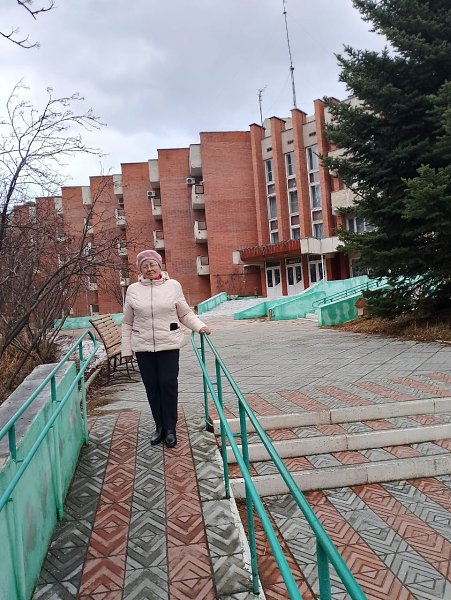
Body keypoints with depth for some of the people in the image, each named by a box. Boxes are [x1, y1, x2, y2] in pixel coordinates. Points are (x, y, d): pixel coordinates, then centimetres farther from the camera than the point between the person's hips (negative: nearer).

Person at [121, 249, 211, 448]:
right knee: (152, 386, 8)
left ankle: (170, 429, 13)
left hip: (169, 344, -2)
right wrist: (126, 348, 7)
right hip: (143, 347, 2)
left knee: (169, 384, -2)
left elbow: (185, 314, 6)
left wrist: (200, 326, -9)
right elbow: (127, 323, 9)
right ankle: (159, 427, 23)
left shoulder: (173, 286, 1)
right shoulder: (133, 290, 4)